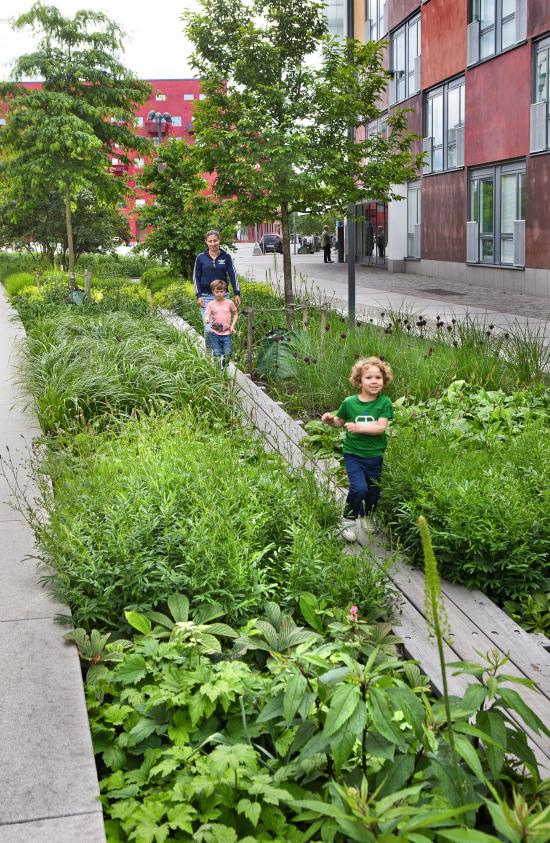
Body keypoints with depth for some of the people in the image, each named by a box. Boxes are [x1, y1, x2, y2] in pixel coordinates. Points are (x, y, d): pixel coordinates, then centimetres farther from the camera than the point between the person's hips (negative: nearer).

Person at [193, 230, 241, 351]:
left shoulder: (226, 256, 3)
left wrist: (237, 294, 0)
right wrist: (198, 296, -4)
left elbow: (233, 275, 6)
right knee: (209, 329, -8)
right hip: (206, 297, -1)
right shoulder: (200, 257, 1)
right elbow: (196, 277, 5)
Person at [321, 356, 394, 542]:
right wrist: (330, 420, -9)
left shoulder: (384, 403, -9)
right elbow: (340, 422, 11)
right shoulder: (349, 402, -6)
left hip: (374, 456, 1)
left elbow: (381, 427, -18)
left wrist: (359, 427, -25)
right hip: (353, 454, -1)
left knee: (374, 491, 13)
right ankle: (349, 520, 6)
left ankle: (367, 516, 45)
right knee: (359, 488, -19)